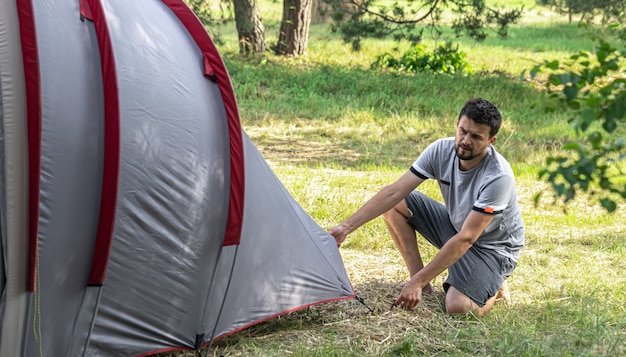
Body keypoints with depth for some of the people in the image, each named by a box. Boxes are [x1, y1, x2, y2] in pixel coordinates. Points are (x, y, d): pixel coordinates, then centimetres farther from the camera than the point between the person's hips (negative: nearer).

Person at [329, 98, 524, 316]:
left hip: (493, 247, -6)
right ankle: (423, 288, -4)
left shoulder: (499, 177, -33)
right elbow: (394, 192, -17)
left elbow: (466, 239, -34)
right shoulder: (441, 151, -16)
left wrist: (419, 281, -35)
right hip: (454, 225, 6)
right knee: (396, 204, -12)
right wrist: (346, 227, -25)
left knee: (458, 307, -30)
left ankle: (494, 285, 6)